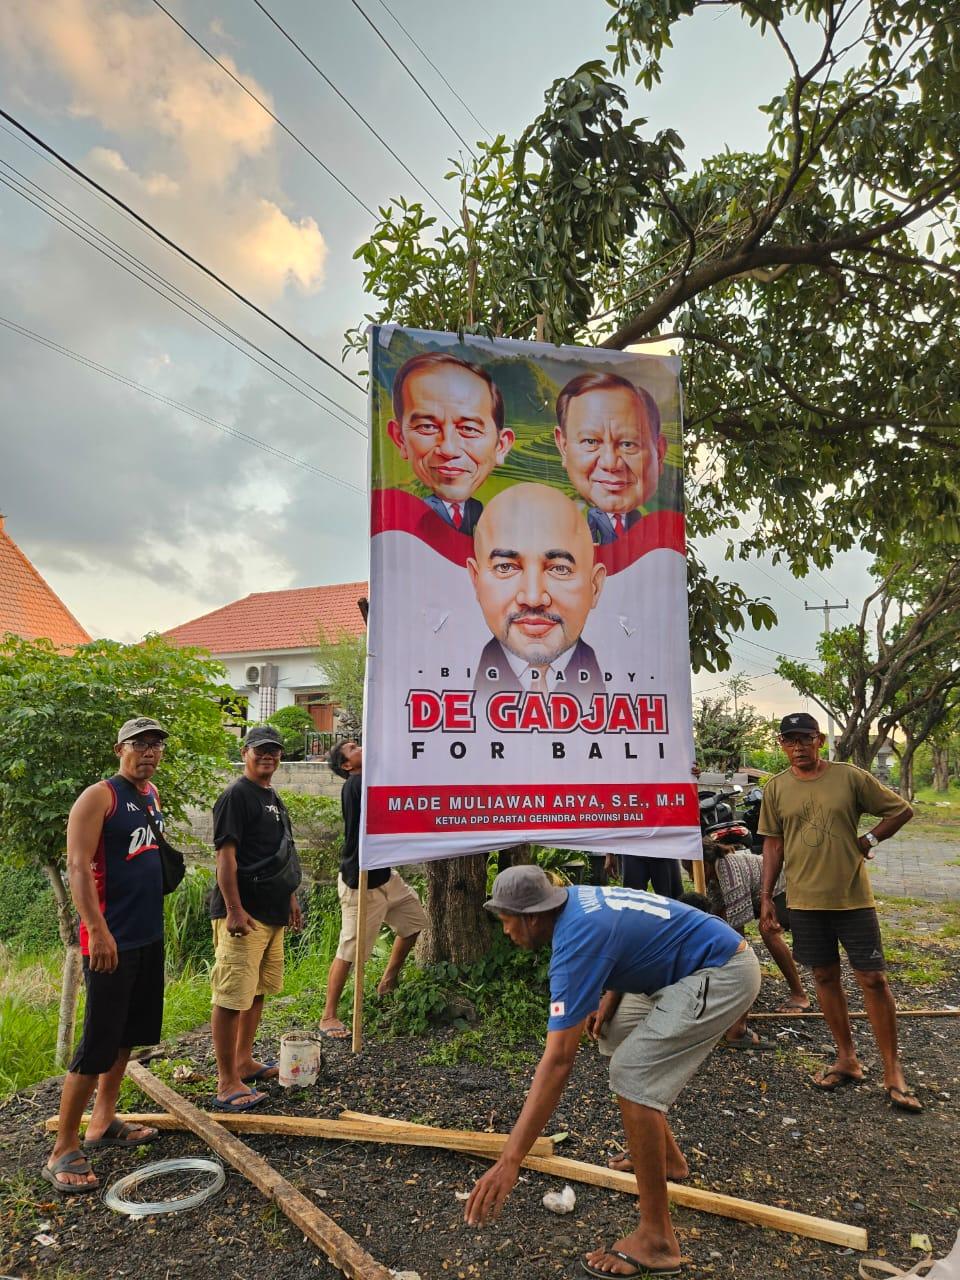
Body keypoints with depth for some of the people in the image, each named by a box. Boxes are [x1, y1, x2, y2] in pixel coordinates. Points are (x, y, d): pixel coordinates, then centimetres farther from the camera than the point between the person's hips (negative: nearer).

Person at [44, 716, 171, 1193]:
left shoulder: (152, 794, 10)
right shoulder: (99, 797, -14)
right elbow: (78, 868, -20)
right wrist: (98, 930, -26)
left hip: (149, 935, 8)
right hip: (112, 939, -8)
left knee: (128, 1033, 17)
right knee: (98, 1043, -4)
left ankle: (103, 1122, 32)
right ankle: (64, 1151, 9)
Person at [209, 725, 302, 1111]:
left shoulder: (274, 799, 17)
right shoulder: (236, 795, -11)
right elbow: (226, 855, -18)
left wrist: (290, 896, 23)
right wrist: (234, 910, -22)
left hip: (272, 913, 10)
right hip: (243, 915, -10)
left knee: (257, 992, 18)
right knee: (231, 998, -4)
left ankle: (244, 1062, 31)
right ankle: (227, 1083, 2)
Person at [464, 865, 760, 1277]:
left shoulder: (577, 943, -24)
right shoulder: (575, 898, 2)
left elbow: (558, 1061, -28)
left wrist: (510, 1160, -27)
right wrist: (608, 998, 9)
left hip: (722, 974, -10)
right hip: (718, 962, 10)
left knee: (632, 1074, -13)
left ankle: (656, 1239, -7)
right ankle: (667, 1158, 36)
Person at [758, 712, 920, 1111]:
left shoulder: (850, 777, -6)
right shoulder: (776, 788, 0)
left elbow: (902, 810, 3)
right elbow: (773, 843, 5)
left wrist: (868, 841, -7)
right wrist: (766, 897, 3)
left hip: (853, 896, -2)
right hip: (805, 900, 2)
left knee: (873, 979, 2)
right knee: (825, 977, 12)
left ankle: (893, 1072, 15)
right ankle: (847, 1059, 28)